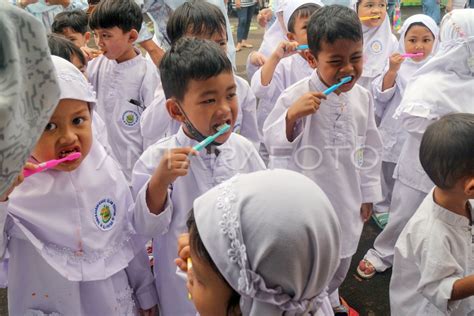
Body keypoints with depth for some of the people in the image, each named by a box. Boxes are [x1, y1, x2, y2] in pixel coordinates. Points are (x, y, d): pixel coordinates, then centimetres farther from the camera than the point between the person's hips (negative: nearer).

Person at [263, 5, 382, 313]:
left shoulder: (363, 96, -6)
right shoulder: (296, 96, -21)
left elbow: (370, 148, 5)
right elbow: (271, 142, -15)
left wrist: (368, 194, 11)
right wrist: (291, 116, -35)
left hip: (347, 198, 5)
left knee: (341, 257, 26)